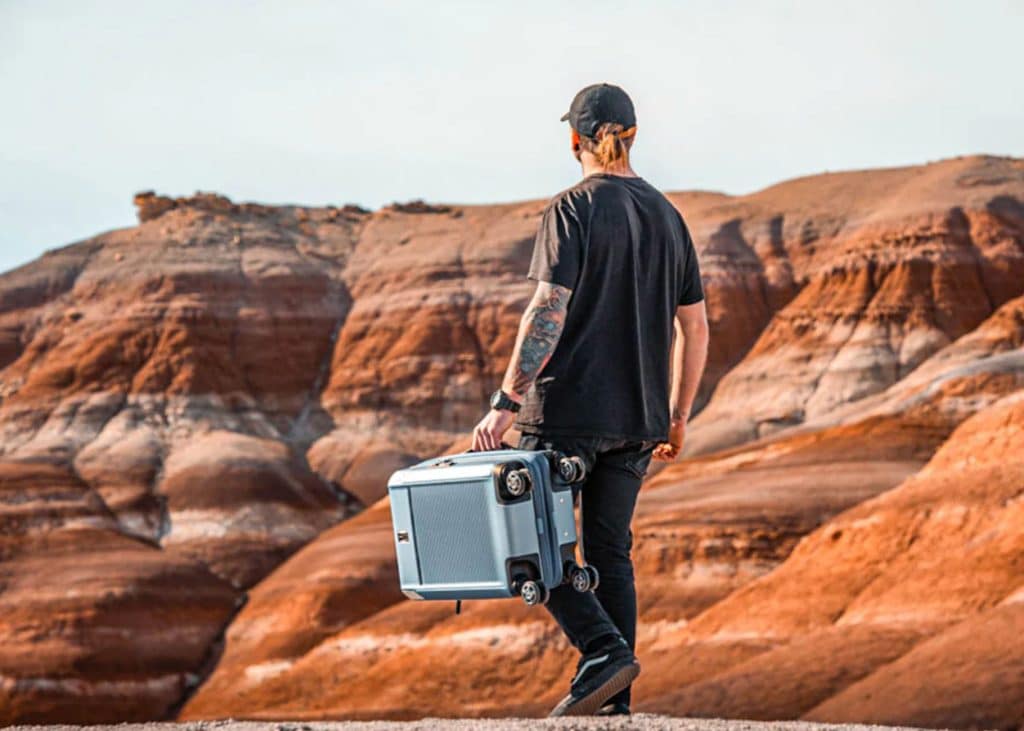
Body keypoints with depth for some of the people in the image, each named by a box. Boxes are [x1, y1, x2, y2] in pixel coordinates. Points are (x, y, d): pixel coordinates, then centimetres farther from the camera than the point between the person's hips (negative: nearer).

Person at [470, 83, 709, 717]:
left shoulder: (574, 210, -8)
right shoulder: (668, 216, 11)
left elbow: (549, 312, -17)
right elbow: (694, 328, 13)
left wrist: (506, 402, -16)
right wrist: (678, 418, 20)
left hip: (569, 408, -6)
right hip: (638, 418, 6)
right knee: (611, 550, 11)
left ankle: (603, 650, -14)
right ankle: (614, 702, 10)